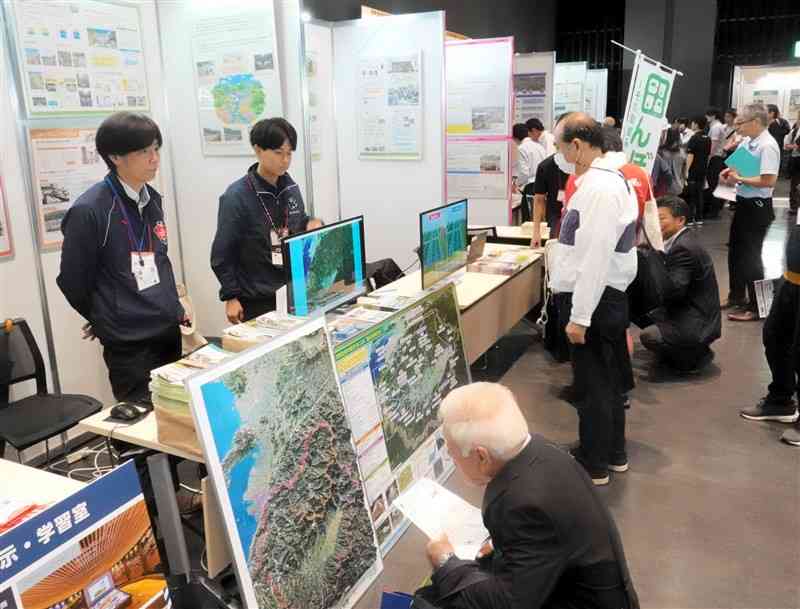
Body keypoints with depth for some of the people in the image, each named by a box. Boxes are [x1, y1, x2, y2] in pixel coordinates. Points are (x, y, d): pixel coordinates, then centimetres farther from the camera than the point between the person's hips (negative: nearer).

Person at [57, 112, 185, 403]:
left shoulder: (152, 199, 7)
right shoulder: (89, 210, -16)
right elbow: (73, 281, -7)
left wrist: (172, 308, 13)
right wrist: (106, 321, 6)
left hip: (170, 332, 7)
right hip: (129, 344, -7)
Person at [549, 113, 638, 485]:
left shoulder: (600, 188, -22)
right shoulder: (604, 179, 11)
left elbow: (596, 257, -25)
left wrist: (579, 316, -23)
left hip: (594, 300, -10)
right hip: (604, 297, 10)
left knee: (593, 384, 4)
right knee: (607, 380, 20)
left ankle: (594, 465, 20)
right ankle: (613, 453, 36)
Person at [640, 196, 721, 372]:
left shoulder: (684, 248, -22)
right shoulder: (680, 240, 7)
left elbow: (672, 290, -30)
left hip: (698, 324, -10)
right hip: (685, 313, 10)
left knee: (649, 336, -25)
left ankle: (697, 354, 1)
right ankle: (683, 352, 19)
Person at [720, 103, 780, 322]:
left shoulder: (767, 146, -21)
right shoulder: (746, 141, 3)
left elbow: (769, 181, -27)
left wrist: (739, 179, -20)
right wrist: (730, 172, 1)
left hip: (757, 207, -9)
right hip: (743, 203, 9)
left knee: (750, 255, 0)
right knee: (735, 251, 19)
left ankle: (755, 307, 14)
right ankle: (736, 296, 36)